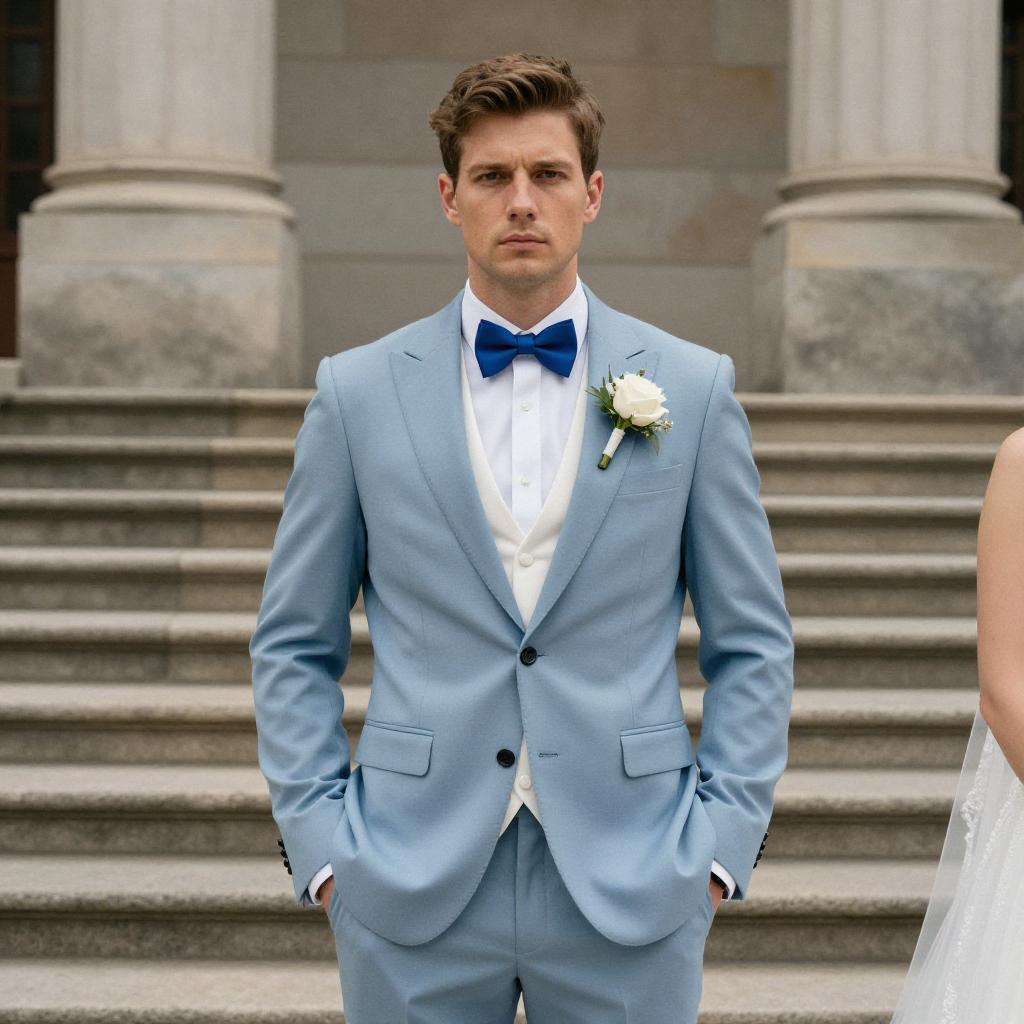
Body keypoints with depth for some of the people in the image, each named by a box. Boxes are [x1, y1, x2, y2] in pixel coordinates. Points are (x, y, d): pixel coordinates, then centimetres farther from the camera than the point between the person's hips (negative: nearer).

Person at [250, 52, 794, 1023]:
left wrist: (721, 842, -2)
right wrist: (318, 844, -1)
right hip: (411, 899, 0)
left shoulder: (694, 387, 4)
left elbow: (752, 644, 6)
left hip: (632, 898, 0)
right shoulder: (355, 390, 3)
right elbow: (293, 646, 7)